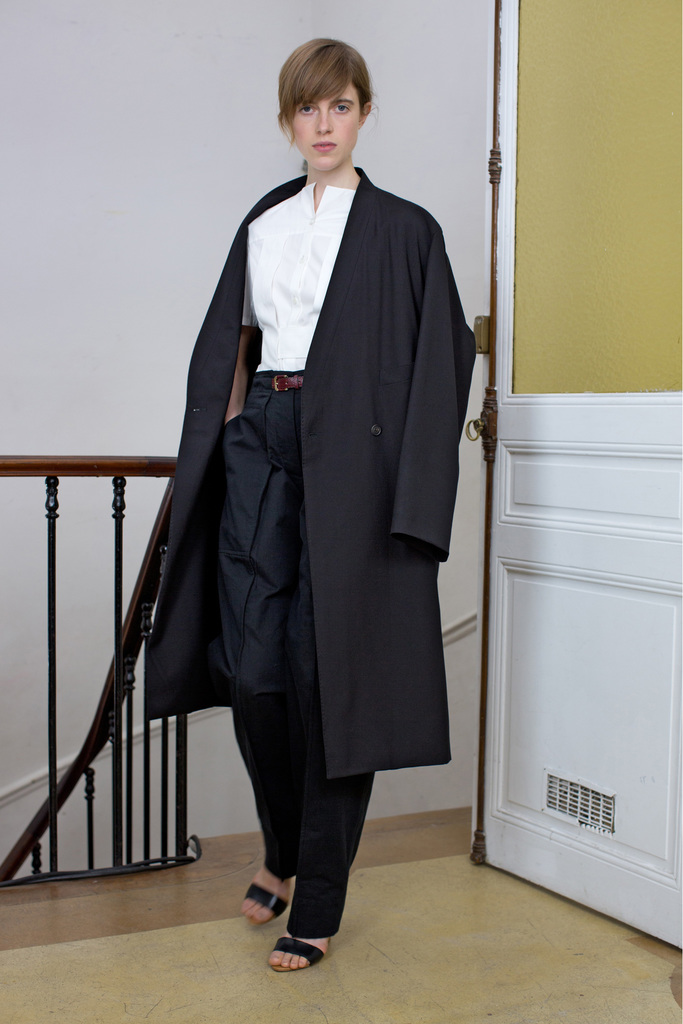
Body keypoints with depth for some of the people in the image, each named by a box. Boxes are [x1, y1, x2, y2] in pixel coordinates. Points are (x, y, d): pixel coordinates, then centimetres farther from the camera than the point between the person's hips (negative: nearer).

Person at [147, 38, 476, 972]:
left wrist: (413, 502, -12)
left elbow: (440, 367, -4)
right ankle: (283, 851, 27)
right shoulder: (263, 224, 16)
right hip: (260, 448, 4)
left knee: (333, 674, -2)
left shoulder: (404, 231, 2)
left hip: (350, 463, -4)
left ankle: (319, 901, 11)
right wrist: (220, 445, 9)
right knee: (253, 668, 0)